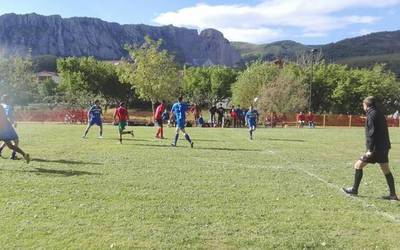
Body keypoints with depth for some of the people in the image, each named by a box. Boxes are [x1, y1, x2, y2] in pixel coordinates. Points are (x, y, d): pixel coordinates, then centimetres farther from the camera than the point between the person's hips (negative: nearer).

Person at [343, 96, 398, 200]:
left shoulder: (371, 115, -13)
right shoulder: (380, 114, 14)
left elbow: (372, 133, -21)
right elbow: (384, 131, 20)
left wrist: (370, 149, -22)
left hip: (376, 148, -9)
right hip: (384, 147, 9)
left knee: (358, 165, 2)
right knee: (386, 171, 13)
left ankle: (354, 190, 9)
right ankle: (393, 195, 15)